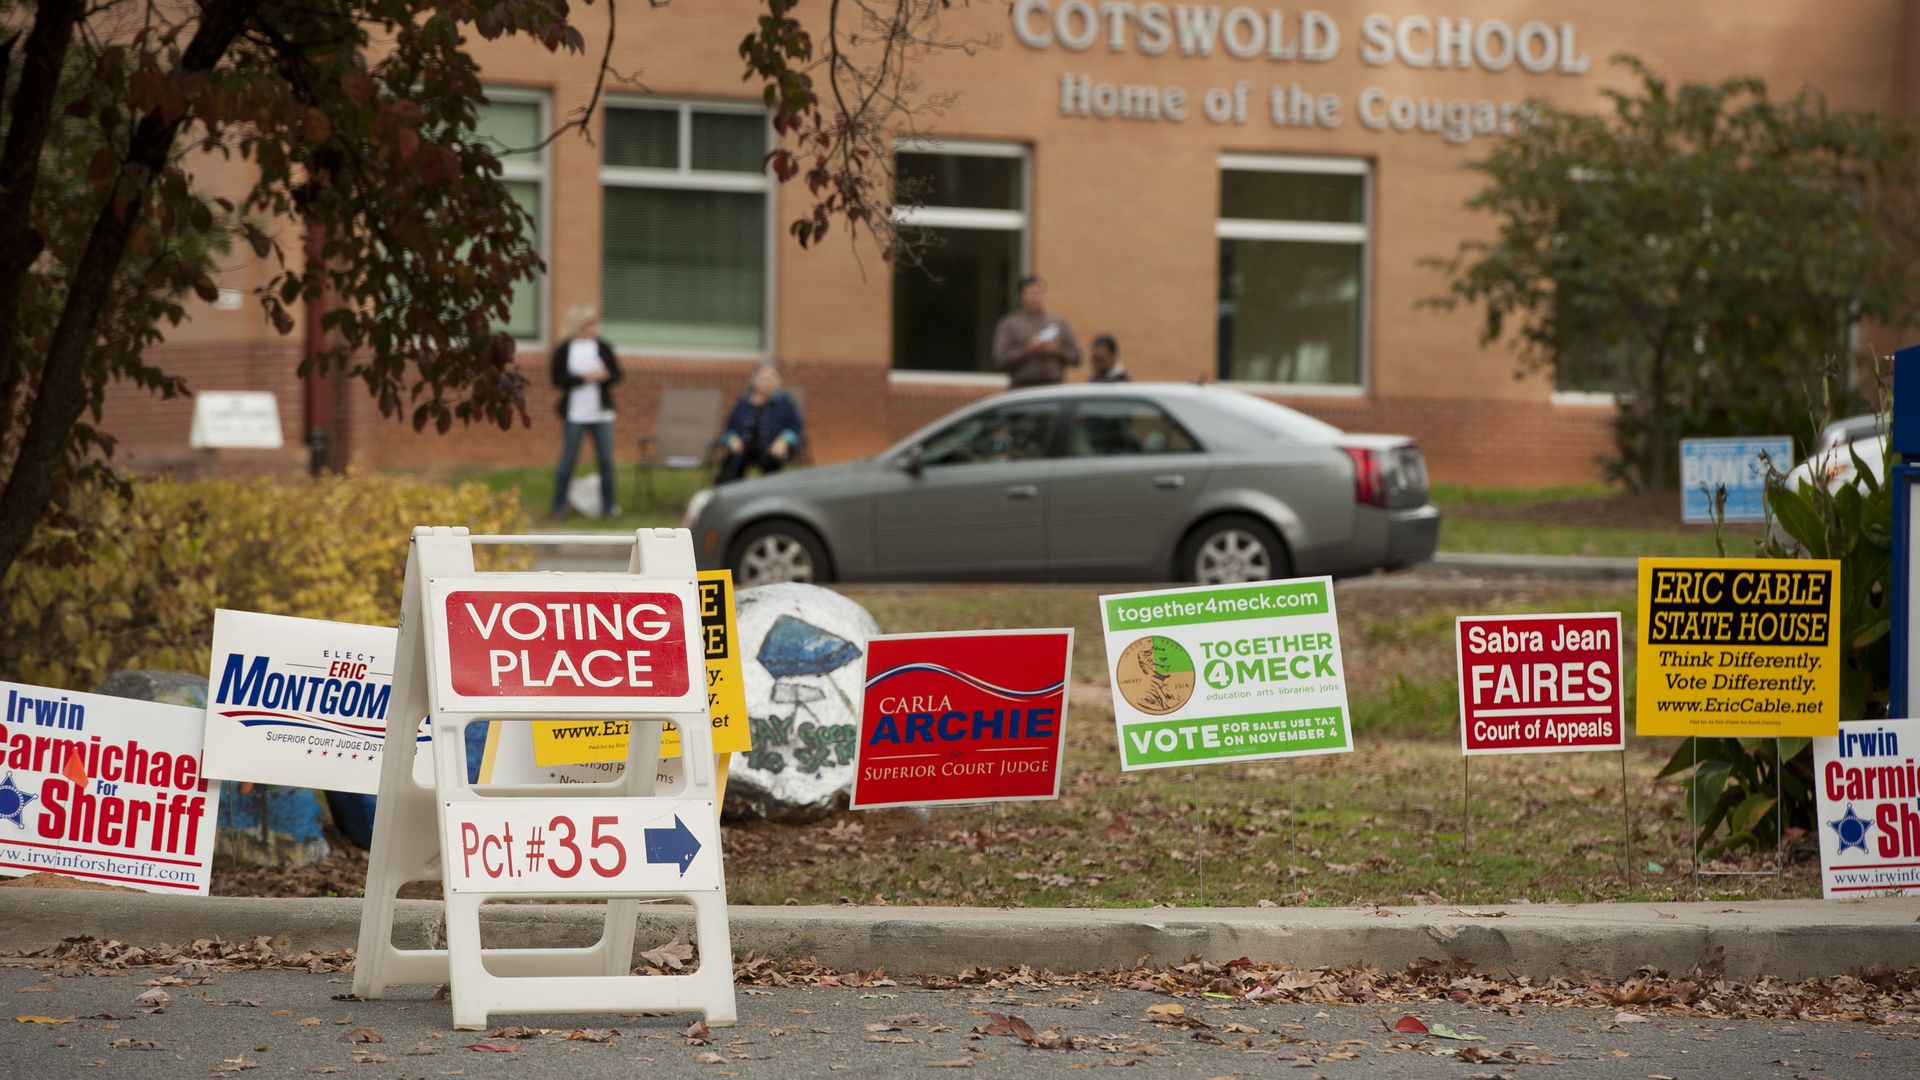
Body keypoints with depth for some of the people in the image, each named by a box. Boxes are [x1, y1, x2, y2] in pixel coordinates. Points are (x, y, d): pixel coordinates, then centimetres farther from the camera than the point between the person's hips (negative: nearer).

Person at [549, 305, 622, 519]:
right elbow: (558, 379, -10)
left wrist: (605, 376, -16)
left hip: (602, 413, 3)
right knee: (568, 460, 3)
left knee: (606, 461, 4)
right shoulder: (563, 350, -4)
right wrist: (585, 377, -19)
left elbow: (617, 374, 5)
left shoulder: (603, 347, 4)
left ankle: (608, 505, 14)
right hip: (575, 414, -3)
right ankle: (559, 507, 11)